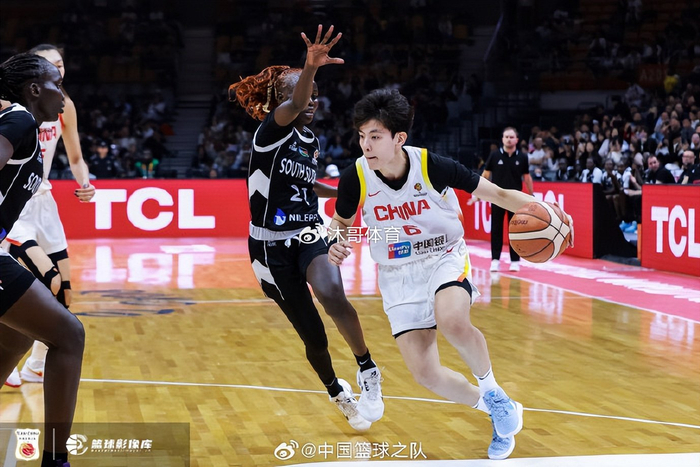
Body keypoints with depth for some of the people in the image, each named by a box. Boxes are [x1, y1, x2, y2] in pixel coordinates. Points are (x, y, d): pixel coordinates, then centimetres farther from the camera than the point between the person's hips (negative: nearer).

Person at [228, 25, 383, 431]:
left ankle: (369, 374, -17)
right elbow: (294, 106, -35)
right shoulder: (272, 130, -10)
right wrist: (310, 68, -54)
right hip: (272, 247, -3)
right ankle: (338, 394, 30)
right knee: (313, 336, 0)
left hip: (309, 236, 4)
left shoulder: (310, 141, 10)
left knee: (332, 295, -32)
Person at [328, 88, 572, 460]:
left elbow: (496, 194, -11)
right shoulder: (355, 178, -15)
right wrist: (337, 242, -15)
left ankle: (492, 391, -7)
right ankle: (497, 410, 21)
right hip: (397, 273, 3)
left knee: (453, 322, -37)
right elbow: (341, 221, 8)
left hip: (445, 257, -3)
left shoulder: (432, 165, -21)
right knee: (424, 373, -7)